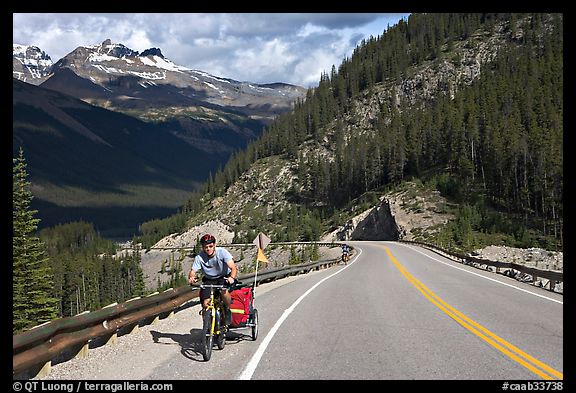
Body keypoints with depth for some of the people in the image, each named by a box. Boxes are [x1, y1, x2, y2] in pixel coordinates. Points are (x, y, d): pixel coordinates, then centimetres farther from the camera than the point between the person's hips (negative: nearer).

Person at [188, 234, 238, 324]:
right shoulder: (199, 257, -16)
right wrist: (191, 278, -43)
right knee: (205, 304, -15)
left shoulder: (222, 252, -22)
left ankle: (228, 310, -6)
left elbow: (233, 268, -29)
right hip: (209, 280, 2)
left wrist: (232, 277, -50)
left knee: (224, 291, -34)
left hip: (224, 278, -2)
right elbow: (192, 271, -18)